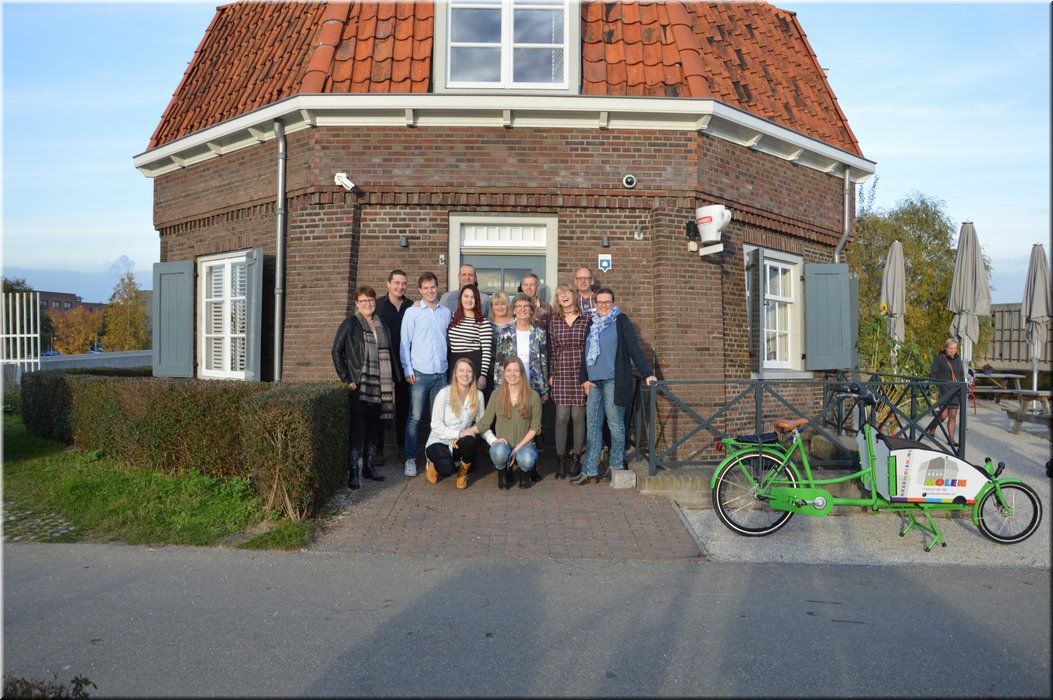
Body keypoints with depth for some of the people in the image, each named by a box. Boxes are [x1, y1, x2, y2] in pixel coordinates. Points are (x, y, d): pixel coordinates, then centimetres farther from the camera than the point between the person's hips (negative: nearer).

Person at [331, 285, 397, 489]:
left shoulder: (381, 326, 15)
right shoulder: (350, 324, -2)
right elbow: (336, 351, -5)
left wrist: (391, 383, 12)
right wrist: (346, 379, -10)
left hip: (379, 388, 6)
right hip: (359, 387, -5)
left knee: (373, 429, 11)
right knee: (357, 430, -6)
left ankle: (370, 468, 23)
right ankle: (353, 474, -2)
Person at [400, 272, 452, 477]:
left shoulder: (446, 312, 11)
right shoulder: (412, 312, 1)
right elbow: (404, 343, 0)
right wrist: (408, 369, -6)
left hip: (441, 373, 3)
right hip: (419, 373, -3)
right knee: (415, 417, -3)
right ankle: (410, 459, 3)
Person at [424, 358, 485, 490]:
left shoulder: (478, 395, -4)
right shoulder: (444, 393, -14)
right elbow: (436, 424, -15)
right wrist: (458, 434, -26)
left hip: (460, 444, 3)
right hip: (439, 441, -2)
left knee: (470, 440, -34)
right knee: (446, 469, -32)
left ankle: (463, 473, -2)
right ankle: (433, 463, 10)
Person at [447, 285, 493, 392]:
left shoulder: (483, 322, -7)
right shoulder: (453, 317, 8)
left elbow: (487, 350, -10)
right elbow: (447, 341, 17)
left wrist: (483, 374, -14)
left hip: (475, 364, -4)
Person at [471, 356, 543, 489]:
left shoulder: (533, 396, -4)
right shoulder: (497, 395, 1)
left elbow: (535, 426, -3)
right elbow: (485, 422, 2)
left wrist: (518, 447, -13)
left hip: (525, 444, 0)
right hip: (502, 444, 0)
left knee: (526, 459, -35)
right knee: (500, 451, -36)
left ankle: (525, 472, 6)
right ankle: (504, 473, 2)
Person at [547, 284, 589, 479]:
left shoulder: (586, 320, 2)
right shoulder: (554, 321, 7)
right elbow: (551, 350, 8)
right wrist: (550, 374, 4)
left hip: (581, 374, -1)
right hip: (561, 375, 1)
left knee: (578, 416, 3)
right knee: (561, 417, -2)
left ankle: (576, 459, 15)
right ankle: (560, 460, 7)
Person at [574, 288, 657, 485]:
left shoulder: (621, 321, 0)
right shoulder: (592, 324, 17)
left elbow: (634, 348, -7)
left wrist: (647, 374, -15)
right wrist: (584, 378, 7)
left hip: (613, 380, -5)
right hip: (594, 381, 6)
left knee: (615, 424, 0)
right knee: (592, 425, 4)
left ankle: (617, 466, 14)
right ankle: (590, 471, 6)